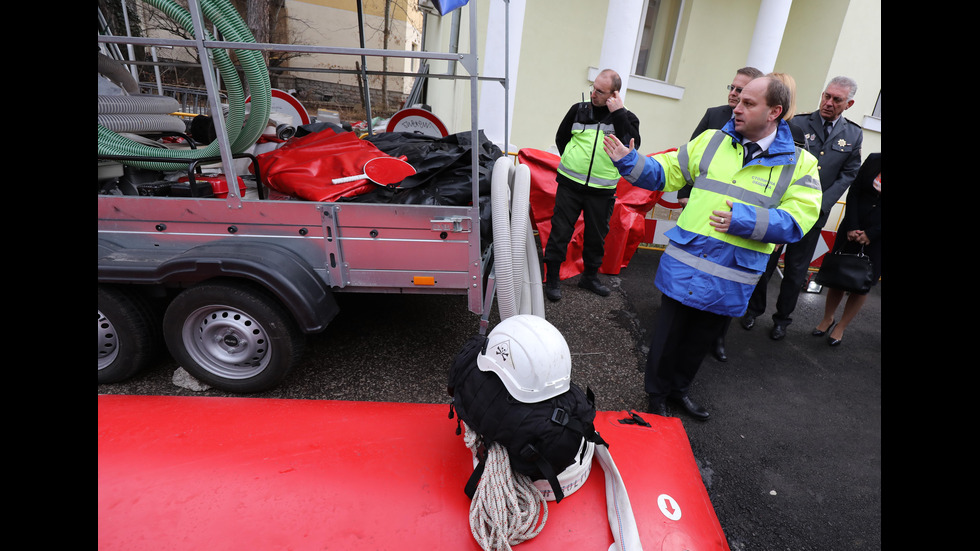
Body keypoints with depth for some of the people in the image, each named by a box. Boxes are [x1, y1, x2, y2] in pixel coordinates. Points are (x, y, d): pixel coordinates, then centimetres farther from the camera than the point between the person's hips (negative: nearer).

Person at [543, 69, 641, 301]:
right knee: (560, 232, 0)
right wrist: (573, 161, 10)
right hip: (570, 185, 0)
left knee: (596, 236, 12)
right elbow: (561, 138, 18)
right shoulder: (579, 110, 6)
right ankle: (552, 279, 12)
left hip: (602, 190, 1)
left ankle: (590, 276, 32)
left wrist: (618, 113, -15)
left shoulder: (626, 118, 3)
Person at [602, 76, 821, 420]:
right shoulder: (712, 141, 3)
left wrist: (746, 220, -23)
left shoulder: (800, 163, -1)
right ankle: (656, 394, 32)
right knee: (669, 333, 10)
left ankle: (679, 388, 42)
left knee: (701, 338, 18)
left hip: (731, 278, 1)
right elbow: (665, 172, 5)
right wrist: (629, 162, -9)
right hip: (685, 263, 0)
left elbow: (798, 220, -10)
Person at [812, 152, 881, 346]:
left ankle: (841, 327, 21)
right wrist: (851, 227, -8)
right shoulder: (873, 160, 0)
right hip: (851, 230, 2)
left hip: (875, 239, -2)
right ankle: (827, 319, 24)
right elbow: (854, 192, 1)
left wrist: (870, 234, -12)